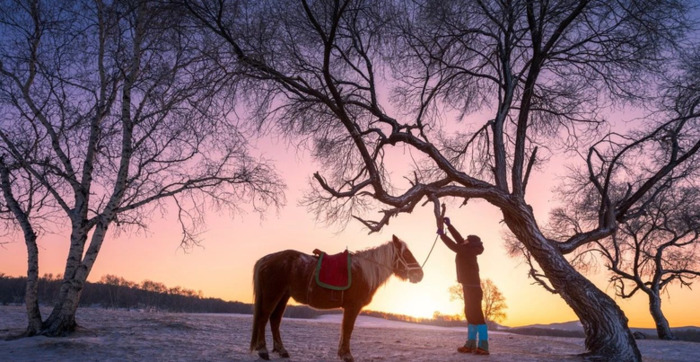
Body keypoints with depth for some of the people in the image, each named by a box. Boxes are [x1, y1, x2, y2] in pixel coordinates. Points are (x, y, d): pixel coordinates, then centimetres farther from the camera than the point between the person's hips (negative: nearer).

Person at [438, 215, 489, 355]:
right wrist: (449, 225, 21)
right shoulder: (468, 251, 10)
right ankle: (471, 344, 18)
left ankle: (483, 346, -12)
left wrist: (442, 234, -8)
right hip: (471, 288, 10)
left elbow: (454, 246, -20)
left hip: (473, 288, -10)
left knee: (476, 315, -11)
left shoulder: (468, 251, -14)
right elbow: (459, 239, 19)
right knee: (471, 315, 12)